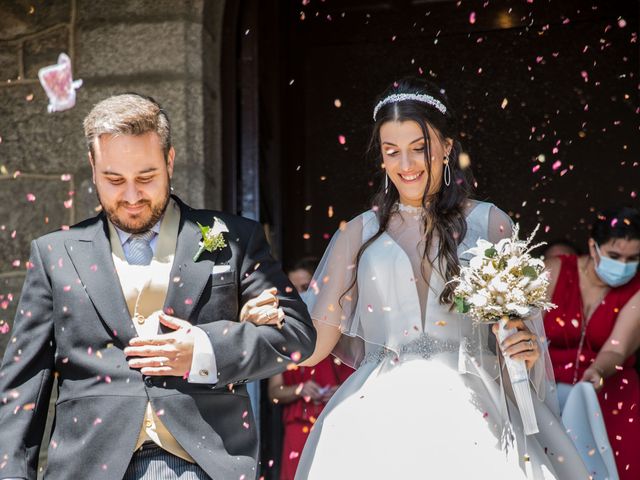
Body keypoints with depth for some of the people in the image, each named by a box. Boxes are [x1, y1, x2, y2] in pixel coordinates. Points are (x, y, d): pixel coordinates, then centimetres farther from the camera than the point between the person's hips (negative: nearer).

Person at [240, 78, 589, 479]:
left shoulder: (489, 223, 6)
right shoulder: (361, 232, 10)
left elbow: (520, 323, 11)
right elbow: (317, 341, 9)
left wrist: (528, 348, -10)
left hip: (472, 413, -1)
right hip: (381, 417, 1)